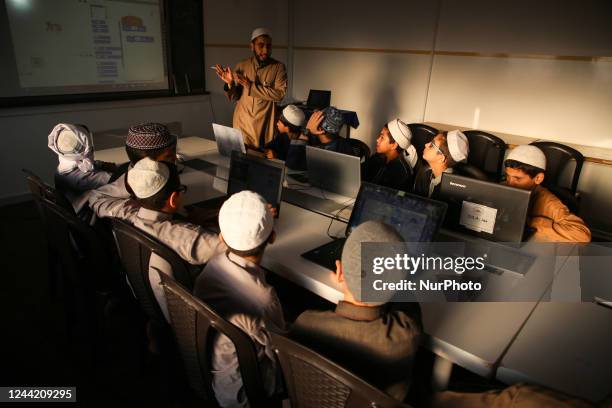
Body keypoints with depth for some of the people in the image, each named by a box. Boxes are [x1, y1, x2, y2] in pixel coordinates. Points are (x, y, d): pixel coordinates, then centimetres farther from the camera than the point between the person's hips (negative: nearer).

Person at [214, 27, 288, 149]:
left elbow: (279, 94, -17)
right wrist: (230, 83, -17)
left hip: (265, 125, -2)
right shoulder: (241, 66, 3)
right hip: (242, 125, 2)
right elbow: (234, 97, 4)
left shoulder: (279, 67, -4)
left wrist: (250, 86, -18)